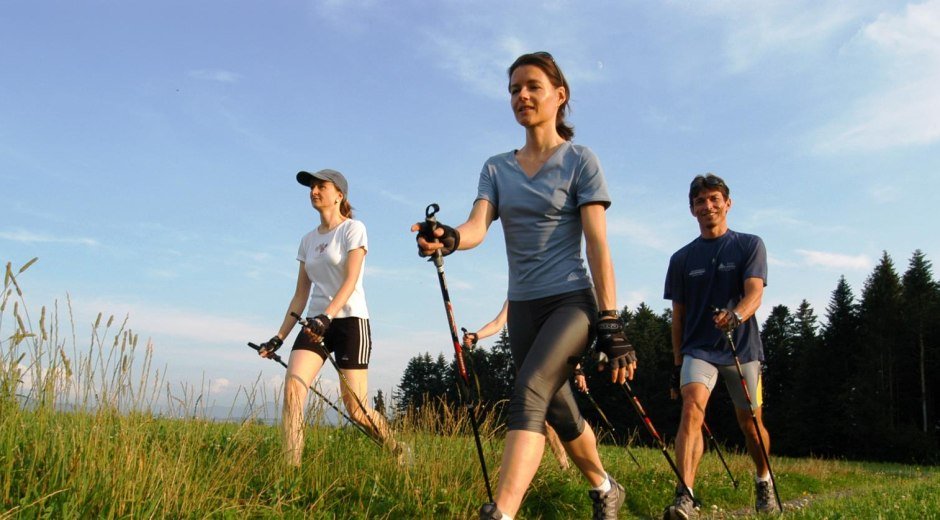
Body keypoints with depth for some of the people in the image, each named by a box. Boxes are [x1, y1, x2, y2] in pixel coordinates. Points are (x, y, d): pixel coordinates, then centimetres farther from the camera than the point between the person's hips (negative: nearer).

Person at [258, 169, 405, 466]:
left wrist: (327, 315, -29)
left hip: (350, 321, -5)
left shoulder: (353, 229, -1)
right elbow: (300, 295, 17)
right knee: (292, 388, -17)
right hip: (315, 323, 6)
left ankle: (399, 452, 20)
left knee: (356, 409, -5)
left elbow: (351, 279, -14)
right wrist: (279, 338, 11)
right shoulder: (308, 240, 16)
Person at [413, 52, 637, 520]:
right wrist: (449, 238, -32)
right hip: (522, 307, 5)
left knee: (529, 393, -26)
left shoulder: (579, 161, -2)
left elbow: (597, 244, -9)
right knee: (559, 412, 15)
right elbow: (478, 225, -7)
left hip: (571, 301, -5)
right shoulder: (496, 168, 10)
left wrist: (610, 323, -14)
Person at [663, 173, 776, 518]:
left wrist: (736, 315, -36)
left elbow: (754, 294, -14)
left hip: (742, 348, -1)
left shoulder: (750, 245, 1)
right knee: (692, 409, -22)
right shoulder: (682, 259, 7)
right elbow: (678, 316, 10)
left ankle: (764, 479, 39)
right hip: (698, 349, 1)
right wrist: (677, 365, 7)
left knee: (750, 423, 9)